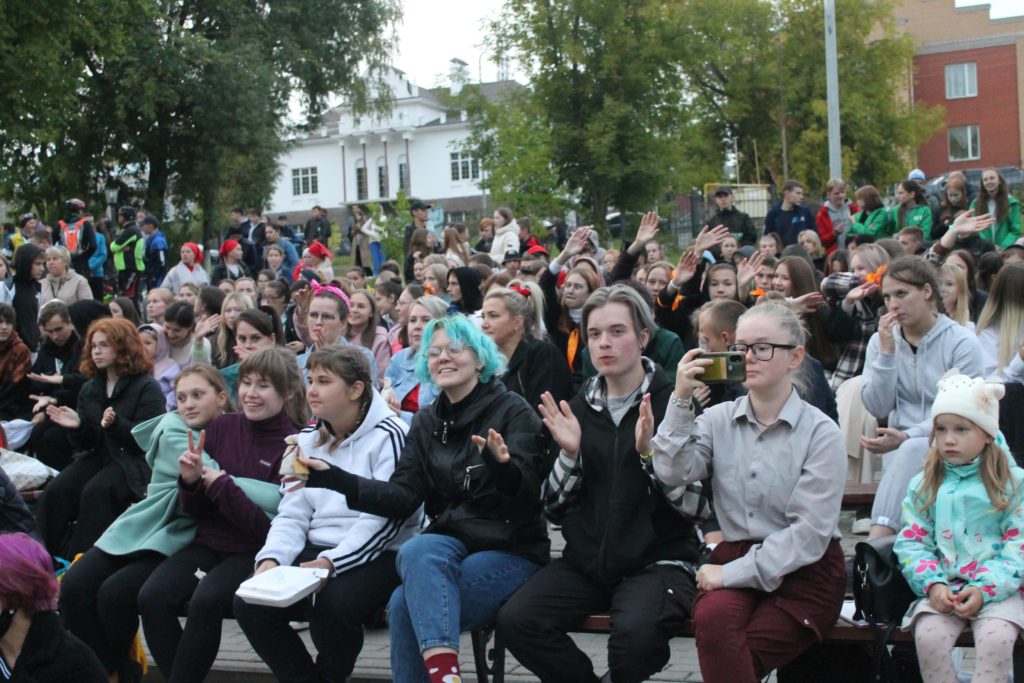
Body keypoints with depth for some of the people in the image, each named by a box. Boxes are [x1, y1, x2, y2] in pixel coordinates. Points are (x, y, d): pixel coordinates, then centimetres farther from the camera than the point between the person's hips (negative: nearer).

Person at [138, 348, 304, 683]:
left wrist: (221, 486, -17)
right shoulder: (221, 428, 5)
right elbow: (196, 510, 11)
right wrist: (191, 482, -11)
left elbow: (274, 526, -14)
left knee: (206, 600, -31)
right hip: (208, 543, 5)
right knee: (152, 596, -22)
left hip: (255, 553, -4)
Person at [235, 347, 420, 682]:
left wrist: (331, 562, -25)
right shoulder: (308, 439, 14)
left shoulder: (387, 436, -8)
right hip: (315, 550, 6)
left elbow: (384, 519, -16)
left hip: (376, 555, -6)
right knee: (250, 603, -16)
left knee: (333, 603, -34)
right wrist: (272, 558, -10)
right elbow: (292, 514, 9)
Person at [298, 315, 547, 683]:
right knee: (417, 551, -33)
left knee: (408, 604, -30)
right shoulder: (426, 421, 11)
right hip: (448, 546, 4)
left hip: (510, 550, -4)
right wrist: (331, 477, -13)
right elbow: (403, 497, 0)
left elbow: (529, 493, -17)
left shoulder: (513, 411, -4)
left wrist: (503, 465, -40)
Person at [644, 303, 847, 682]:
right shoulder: (718, 419, 8)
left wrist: (736, 573, -17)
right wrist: (681, 400, -12)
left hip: (802, 570, -3)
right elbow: (674, 473, -8)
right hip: (734, 557, 3)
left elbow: (810, 532, -11)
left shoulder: (820, 432, -4)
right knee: (713, 620, -31)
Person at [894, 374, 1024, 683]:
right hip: (943, 586, 2)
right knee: (928, 636, -26)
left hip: (996, 587, -2)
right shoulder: (924, 484, 10)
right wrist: (933, 584, -14)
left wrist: (984, 589, -17)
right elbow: (911, 542, 4)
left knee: (996, 638, -29)